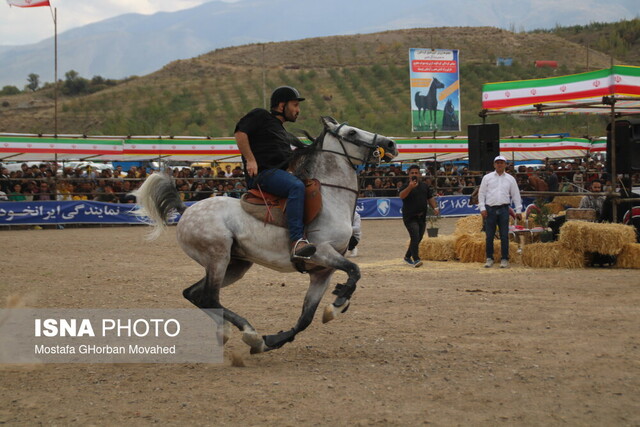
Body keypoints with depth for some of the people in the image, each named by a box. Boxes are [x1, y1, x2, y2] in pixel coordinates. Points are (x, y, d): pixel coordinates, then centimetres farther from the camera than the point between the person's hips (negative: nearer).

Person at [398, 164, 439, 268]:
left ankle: (407, 257, 28)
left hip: (422, 217, 6)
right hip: (410, 217, -6)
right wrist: (410, 187, -40)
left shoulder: (424, 186, 12)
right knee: (415, 237, -19)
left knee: (418, 239, 11)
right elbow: (401, 195, -26)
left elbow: (430, 198, 20)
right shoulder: (406, 186, -6)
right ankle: (416, 259, -20)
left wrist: (435, 207, 5)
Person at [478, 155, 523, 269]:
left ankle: (504, 259, 6)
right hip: (490, 209, 0)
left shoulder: (510, 179, 10)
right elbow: (481, 194, 7)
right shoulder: (487, 178, 8)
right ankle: (489, 258, 9)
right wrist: (482, 208, -3)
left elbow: (516, 195, 12)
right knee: (489, 235, 0)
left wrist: (518, 210, 6)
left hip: (504, 209, 0)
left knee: (504, 236, -1)